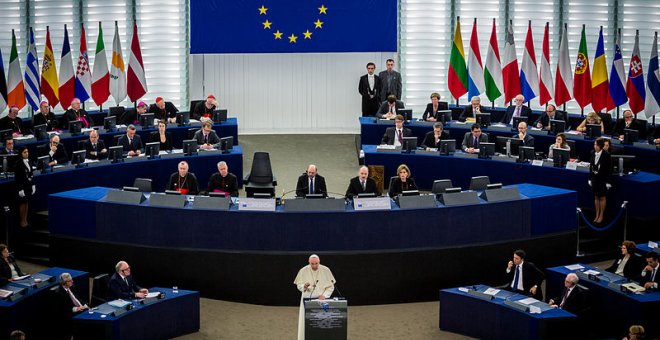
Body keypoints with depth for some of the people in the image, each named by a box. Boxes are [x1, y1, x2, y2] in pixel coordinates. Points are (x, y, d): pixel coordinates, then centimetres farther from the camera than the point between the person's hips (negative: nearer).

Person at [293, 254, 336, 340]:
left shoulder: (326, 270, -4)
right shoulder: (303, 271, -4)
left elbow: (331, 286, 0)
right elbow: (298, 285, 1)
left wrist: (324, 295, -15)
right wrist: (304, 286, -22)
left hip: (322, 300, 0)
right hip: (307, 299, 0)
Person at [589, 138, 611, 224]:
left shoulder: (606, 155, -14)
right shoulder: (593, 154, 0)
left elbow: (609, 169, -11)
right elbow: (591, 166, 7)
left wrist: (608, 182, -13)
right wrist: (590, 178, 7)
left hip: (603, 179, -5)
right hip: (595, 178, 5)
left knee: (602, 197, 6)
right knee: (596, 197, 12)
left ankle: (601, 216, 16)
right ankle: (597, 215, 22)